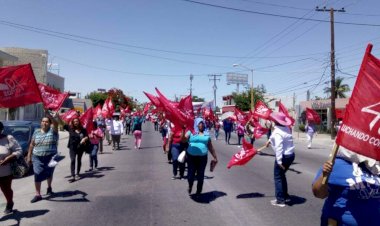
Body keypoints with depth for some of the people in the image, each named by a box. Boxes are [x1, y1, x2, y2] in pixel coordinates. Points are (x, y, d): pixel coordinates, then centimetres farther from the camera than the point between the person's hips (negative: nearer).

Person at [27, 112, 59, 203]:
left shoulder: (52, 130, -6)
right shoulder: (36, 132, 5)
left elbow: (56, 123, -28)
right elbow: (32, 144, 9)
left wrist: (48, 114, -38)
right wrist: (29, 156, 6)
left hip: (50, 157, -1)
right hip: (37, 158, 2)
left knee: (49, 173, 17)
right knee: (37, 175, -5)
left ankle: (49, 187, 42)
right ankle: (38, 194, 1)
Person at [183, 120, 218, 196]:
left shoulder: (207, 135, 15)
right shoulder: (191, 132, 7)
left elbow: (210, 147, 20)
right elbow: (183, 139, -7)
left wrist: (215, 157, 21)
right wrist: (183, 130, -20)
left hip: (202, 158, 2)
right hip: (191, 157, -2)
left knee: (200, 176, 4)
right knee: (190, 175, 0)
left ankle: (198, 191, 25)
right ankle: (190, 186, 33)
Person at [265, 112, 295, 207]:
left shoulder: (277, 132, -21)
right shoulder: (286, 128, 6)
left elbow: (278, 147, -29)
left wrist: (279, 161, -31)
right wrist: (270, 140, 37)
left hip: (284, 156, -9)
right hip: (291, 155, 9)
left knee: (278, 177, 3)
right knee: (282, 175, 23)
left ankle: (280, 200, 6)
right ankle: (285, 196, 31)